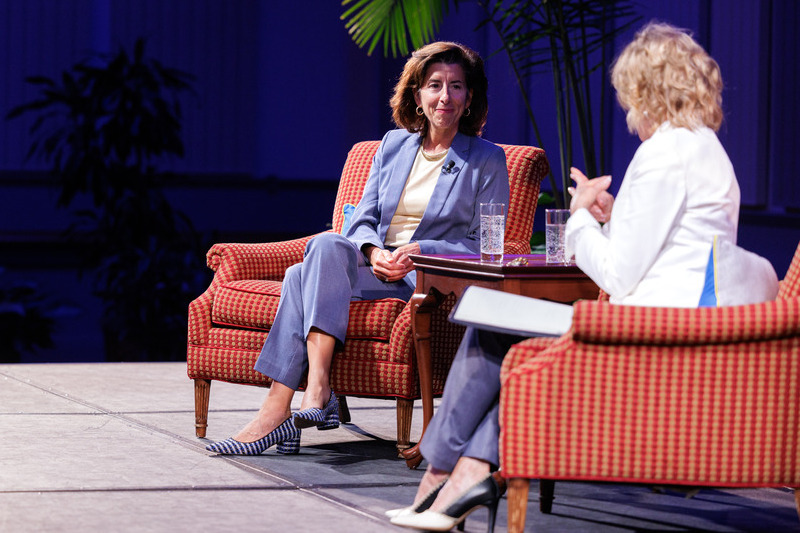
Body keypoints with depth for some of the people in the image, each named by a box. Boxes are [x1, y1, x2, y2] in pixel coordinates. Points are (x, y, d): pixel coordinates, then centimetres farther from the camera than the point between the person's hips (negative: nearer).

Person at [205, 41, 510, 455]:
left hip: (426, 278, -5)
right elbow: (363, 218, 14)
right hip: (372, 263, 5)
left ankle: (277, 408, -38)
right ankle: (317, 392, -40)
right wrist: (374, 251, -10)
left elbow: (486, 247, 0)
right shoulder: (394, 145, 18)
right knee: (325, 246, -30)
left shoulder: (487, 161, 5)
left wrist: (417, 252, -14)